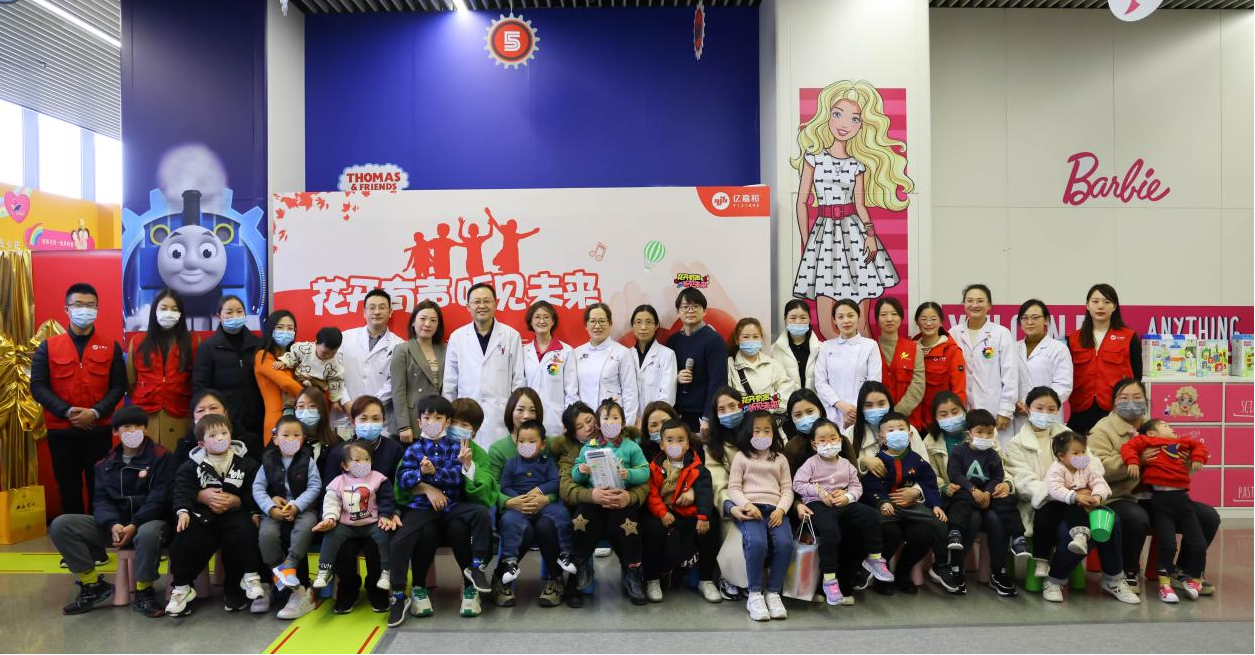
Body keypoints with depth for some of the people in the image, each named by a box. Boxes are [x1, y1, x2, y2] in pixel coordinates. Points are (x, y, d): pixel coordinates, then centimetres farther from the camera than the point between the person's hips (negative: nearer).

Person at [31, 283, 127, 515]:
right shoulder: (48, 347, 4)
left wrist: (95, 412, -15)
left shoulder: (111, 347, 4)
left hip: (99, 431, 0)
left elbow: (118, 386, 0)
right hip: (61, 432, 0)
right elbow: (38, 386, -2)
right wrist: (67, 412, -15)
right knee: (68, 488, 8)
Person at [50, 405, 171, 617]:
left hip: (149, 520, -5)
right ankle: (93, 585, -3)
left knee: (149, 533, -41)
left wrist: (134, 525, -23)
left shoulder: (160, 457, -2)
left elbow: (160, 498, -10)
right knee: (60, 526, -13)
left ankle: (143, 592, -16)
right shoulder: (105, 464, 13)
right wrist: (113, 524, -17)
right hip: (114, 524, 5)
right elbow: (102, 500, 4)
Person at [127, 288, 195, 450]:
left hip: (179, 418, -1)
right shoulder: (138, 343, 8)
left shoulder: (192, 342, 5)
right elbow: (130, 382, 15)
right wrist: (140, 403, 15)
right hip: (144, 417, 1)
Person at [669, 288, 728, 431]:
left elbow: (717, 382, -10)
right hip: (677, 413, 4)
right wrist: (676, 378, -4)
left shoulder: (714, 340, -5)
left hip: (702, 414, -4)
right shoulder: (673, 340, 9)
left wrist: (707, 418, -14)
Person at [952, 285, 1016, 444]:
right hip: (962, 411, 2)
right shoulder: (955, 334, 8)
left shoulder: (1002, 333, 2)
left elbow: (1010, 376, -1)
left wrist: (1005, 411, -6)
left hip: (994, 412, -2)